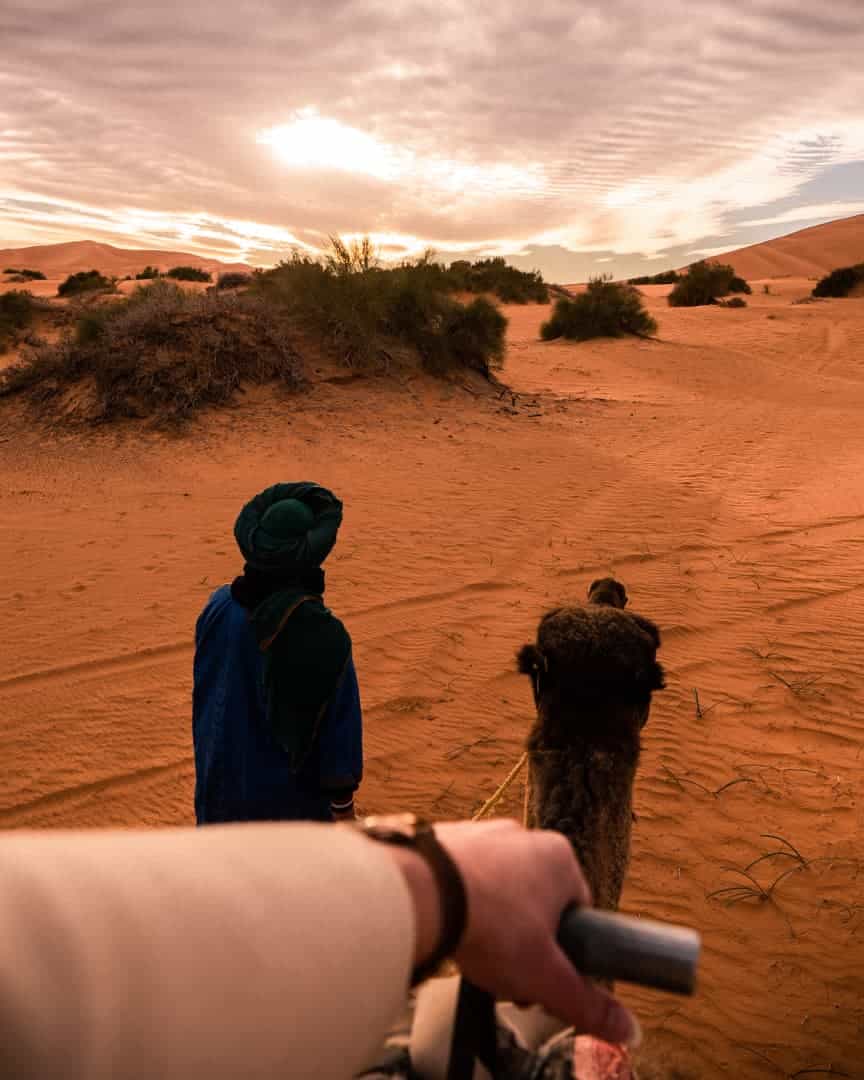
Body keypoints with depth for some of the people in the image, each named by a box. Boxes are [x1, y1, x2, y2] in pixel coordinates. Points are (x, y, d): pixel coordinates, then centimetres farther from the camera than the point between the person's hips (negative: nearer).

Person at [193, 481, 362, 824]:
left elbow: (202, 687, 4)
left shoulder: (219, 607, -12)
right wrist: (343, 801, -4)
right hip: (294, 793, -4)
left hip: (224, 778, 4)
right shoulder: (326, 635, -25)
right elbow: (341, 724, -17)